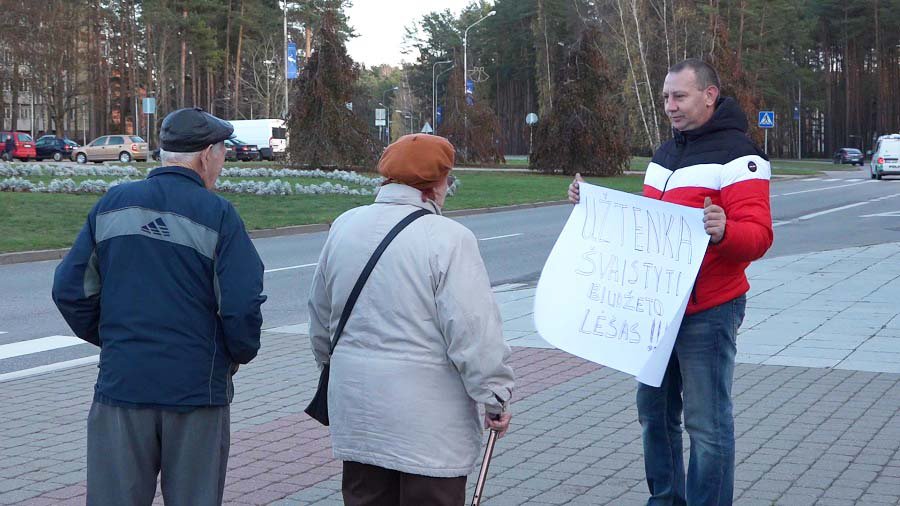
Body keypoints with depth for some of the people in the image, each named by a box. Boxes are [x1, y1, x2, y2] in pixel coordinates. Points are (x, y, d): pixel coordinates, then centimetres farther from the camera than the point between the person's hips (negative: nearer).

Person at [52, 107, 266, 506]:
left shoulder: (112, 204, 4)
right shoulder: (218, 215, -7)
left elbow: (69, 290, 6)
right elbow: (243, 307, -12)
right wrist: (240, 354, 8)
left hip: (121, 381, 3)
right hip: (197, 388, -3)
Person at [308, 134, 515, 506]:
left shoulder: (344, 227, 5)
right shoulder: (448, 238, -17)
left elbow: (320, 316, 18)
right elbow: (476, 332, -18)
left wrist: (332, 361, 34)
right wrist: (496, 397, -6)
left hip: (357, 414, 6)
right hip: (429, 423, -6)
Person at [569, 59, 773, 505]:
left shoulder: (736, 155, -12)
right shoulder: (665, 154, 15)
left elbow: (757, 235, -20)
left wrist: (724, 232, -41)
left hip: (708, 311, -8)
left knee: (706, 424, -3)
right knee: (654, 410, 16)